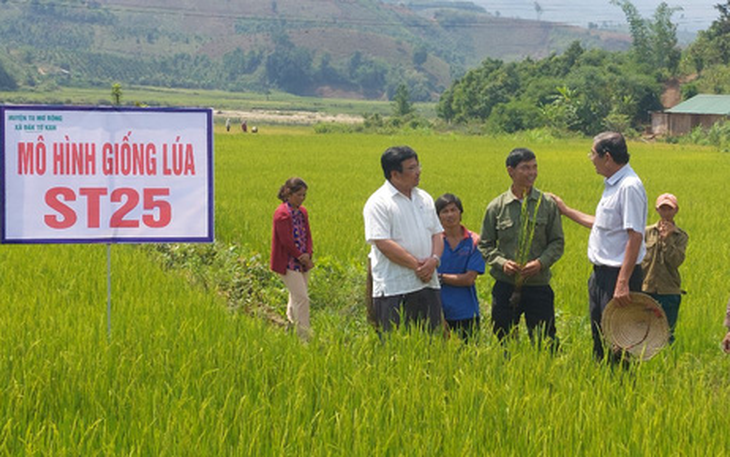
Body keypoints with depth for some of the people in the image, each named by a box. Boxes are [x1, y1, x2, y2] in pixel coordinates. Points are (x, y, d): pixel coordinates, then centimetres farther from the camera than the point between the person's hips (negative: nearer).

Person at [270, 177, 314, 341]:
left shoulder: (302, 212, 11)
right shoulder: (282, 213, -15)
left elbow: (308, 236, 10)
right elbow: (286, 241, -17)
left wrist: (307, 256, -7)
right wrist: (301, 258, -10)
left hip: (302, 262, 8)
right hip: (288, 263, -8)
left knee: (296, 297, 16)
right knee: (302, 298, -11)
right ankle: (304, 337, -8)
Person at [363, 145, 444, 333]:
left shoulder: (424, 198, 15)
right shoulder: (378, 203, -8)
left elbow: (437, 233, 16)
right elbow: (383, 243, -15)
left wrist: (434, 259, -6)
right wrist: (416, 265, -15)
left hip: (428, 284, 7)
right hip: (394, 290, -7)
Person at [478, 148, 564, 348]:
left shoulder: (548, 204, 3)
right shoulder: (496, 207, 2)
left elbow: (558, 242, 5)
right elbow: (485, 245, 7)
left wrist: (541, 262, -12)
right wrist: (502, 262, -11)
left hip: (539, 286, 0)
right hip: (505, 286, 0)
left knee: (545, 343, 1)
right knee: (504, 341, 7)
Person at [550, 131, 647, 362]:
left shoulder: (629, 187, -18)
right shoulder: (612, 185, 13)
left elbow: (635, 237, -23)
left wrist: (623, 282, -27)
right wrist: (566, 210, 30)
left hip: (619, 275, -10)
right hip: (602, 273, 10)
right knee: (599, 340, 18)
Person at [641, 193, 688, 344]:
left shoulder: (681, 236, 2)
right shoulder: (647, 232, 5)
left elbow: (676, 261, -11)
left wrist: (667, 239, -18)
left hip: (669, 292, -1)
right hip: (646, 289, 1)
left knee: (666, 334, 2)